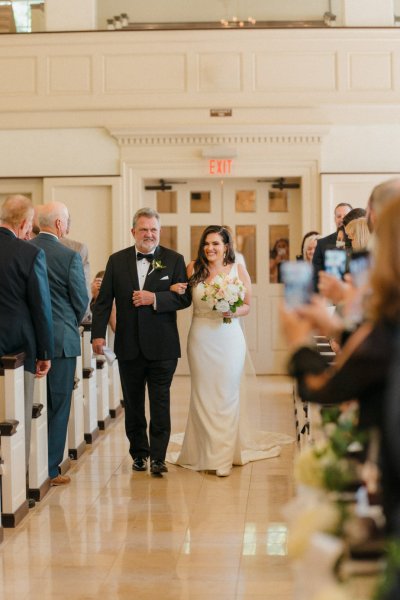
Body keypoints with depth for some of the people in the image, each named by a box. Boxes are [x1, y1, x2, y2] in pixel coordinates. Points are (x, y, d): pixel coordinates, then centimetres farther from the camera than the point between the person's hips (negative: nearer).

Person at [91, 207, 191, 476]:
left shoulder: (174, 260, 1)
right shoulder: (117, 261, 5)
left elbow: (184, 297, -5)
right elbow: (104, 300, 3)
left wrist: (155, 298, -18)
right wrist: (98, 334, -6)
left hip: (162, 346, -2)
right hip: (129, 346, 3)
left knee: (160, 404, -1)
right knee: (133, 404, 12)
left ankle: (158, 457, 4)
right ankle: (139, 453, 24)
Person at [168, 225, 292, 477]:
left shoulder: (238, 270, -1)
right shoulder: (194, 268, 0)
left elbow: (247, 305, 5)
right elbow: (183, 298, 7)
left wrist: (233, 312, -15)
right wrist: (175, 289, -15)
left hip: (229, 338, 0)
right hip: (201, 339, 1)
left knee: (227, 394, 4)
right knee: (202, 395, 6)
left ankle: (225, 454, 15)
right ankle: (204, 452, 18)